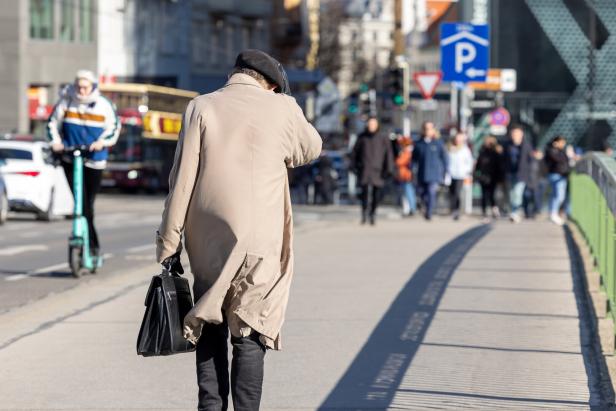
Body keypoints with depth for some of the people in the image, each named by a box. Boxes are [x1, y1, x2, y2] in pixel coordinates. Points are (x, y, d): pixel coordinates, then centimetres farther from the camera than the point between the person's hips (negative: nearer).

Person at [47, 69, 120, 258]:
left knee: (89, 202, 7)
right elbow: (53, 122, 8)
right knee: (81, 202, -11)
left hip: (94, 159, 1)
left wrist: (102, 142, -16)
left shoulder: (104, 105, -2)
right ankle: (93, 244, -8)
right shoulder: (66, 101, -1)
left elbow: (114, 127, 2)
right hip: (70, 159, -1)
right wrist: (56, 141, -9)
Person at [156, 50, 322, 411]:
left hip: (207, 240, 1)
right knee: (250, 336, 4)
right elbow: (311, 149, 19)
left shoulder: (202, 108, 0)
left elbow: (182, 181, -2)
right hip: (260, 243, -1)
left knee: (210, 330, 14)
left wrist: (168, 244, 2)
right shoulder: (283, 109, -2)